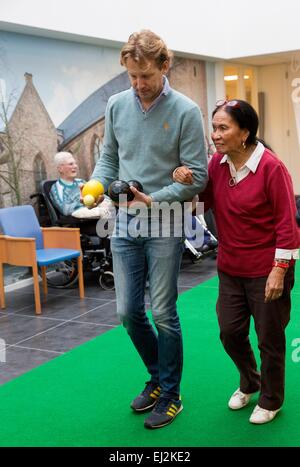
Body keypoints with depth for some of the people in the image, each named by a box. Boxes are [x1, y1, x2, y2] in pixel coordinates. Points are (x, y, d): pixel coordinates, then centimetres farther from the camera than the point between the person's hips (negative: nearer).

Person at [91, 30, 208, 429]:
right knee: (128, 312, 9)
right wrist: (95, 185, -8)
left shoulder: (185, 111, -10)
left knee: (163, 313, 2)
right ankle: (158, 377, 34)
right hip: (124, 224, 5)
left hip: (164, 225, -4)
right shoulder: (117, 105, 3)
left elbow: (196, 176, -9)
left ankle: (170, 394, 23)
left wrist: (154, 199, -20)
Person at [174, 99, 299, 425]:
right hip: (230, 269, 6)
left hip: (266, 271, -6)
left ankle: (271, 401, 33)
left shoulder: (271, 168, -19)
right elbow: (205, 200, 9)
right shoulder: (218, 163, -1)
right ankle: (248, 383, 44)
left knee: (269, 339, 9)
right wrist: (186, 183, -11)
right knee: (230, 331, 15)